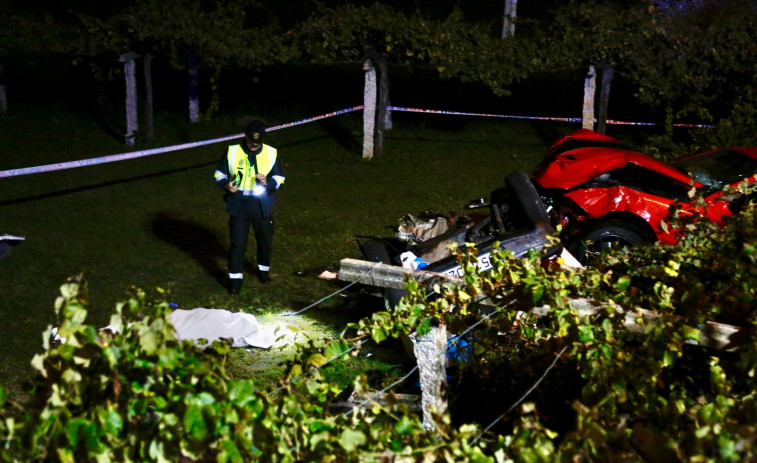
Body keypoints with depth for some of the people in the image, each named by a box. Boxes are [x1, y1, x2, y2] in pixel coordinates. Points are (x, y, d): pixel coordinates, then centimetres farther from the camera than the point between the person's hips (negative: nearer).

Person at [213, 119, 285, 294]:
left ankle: (263, 269, 40)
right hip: (239, 205, -1)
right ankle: (235, 278, 9)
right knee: (237, 242, -1)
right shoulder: (232, 152, -4)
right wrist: (226, 185, -17)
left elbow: (279, 178, 3)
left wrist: (268, 181, -19)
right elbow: (219, 173, 4)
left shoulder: (271, 153, -3)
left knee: (265, 239, 16)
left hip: (262, 206, 2)